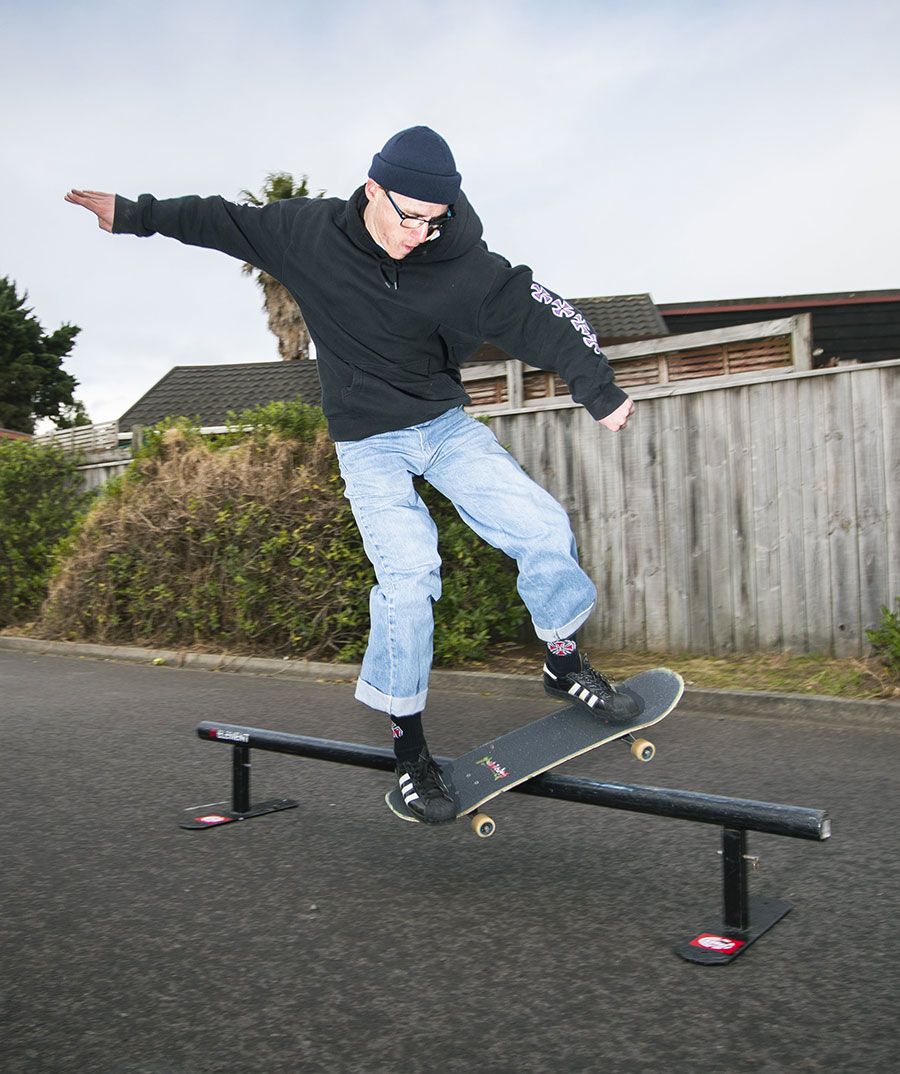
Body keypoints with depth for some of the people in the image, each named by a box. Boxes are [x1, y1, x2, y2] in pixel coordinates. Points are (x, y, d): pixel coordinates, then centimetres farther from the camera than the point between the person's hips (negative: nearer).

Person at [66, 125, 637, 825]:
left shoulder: (459, 261, -13)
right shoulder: (309, 232, -10)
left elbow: (537, 315, -10)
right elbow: (223, 221, 5)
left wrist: (598, 390, -9)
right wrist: (133, 214, 12)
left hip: (446, 423, 2)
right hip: (370, 444, -2)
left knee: (544, 528, -10)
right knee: (408, 575, -20)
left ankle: (567, 667, 14)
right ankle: (409, 746, -4)